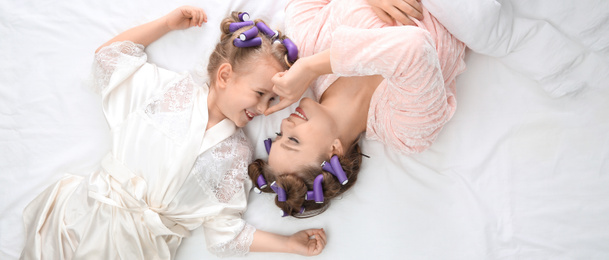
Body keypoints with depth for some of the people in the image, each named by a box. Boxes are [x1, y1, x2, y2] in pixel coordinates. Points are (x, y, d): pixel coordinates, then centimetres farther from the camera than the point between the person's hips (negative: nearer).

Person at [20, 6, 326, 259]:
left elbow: (225, 232, 3)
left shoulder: (237, 152, 3)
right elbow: (110, 54, 11)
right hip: (84, 211, 0)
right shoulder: (172, 89, 4)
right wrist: (168, 23, 8)